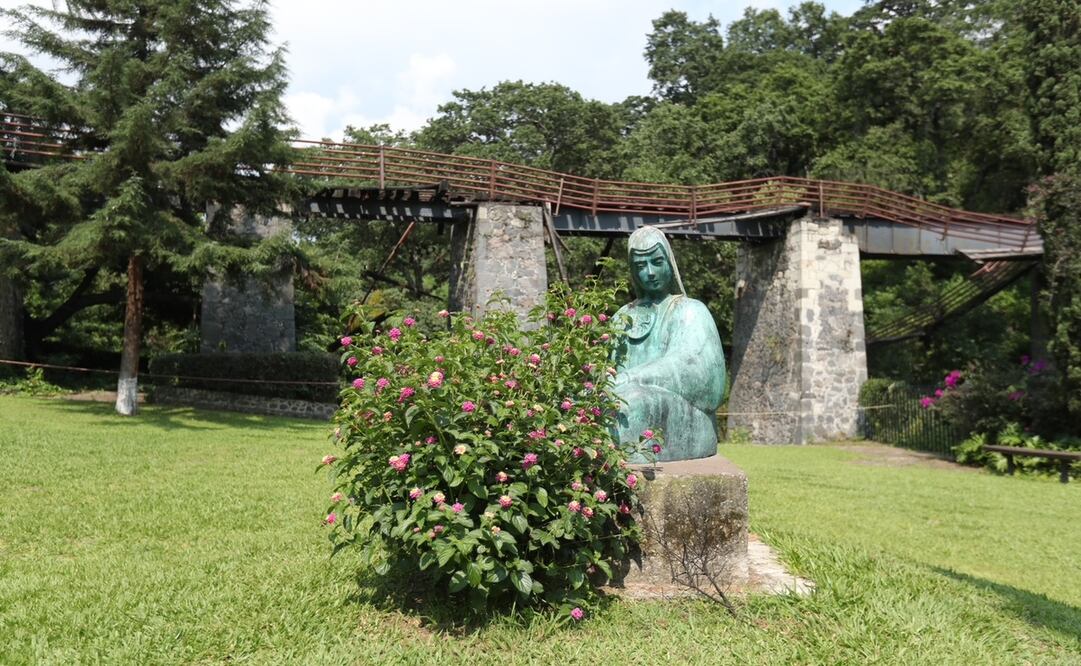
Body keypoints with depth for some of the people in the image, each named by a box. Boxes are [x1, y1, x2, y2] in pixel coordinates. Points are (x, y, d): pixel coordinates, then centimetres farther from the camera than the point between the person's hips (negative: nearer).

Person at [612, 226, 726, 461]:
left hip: (678, 424, -4)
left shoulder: (690, 311, 6)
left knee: (628, 407, -35)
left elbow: (684, 367, -11)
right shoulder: (625, 316, 22)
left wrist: (628, 380, -21)